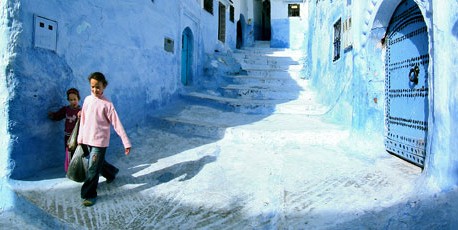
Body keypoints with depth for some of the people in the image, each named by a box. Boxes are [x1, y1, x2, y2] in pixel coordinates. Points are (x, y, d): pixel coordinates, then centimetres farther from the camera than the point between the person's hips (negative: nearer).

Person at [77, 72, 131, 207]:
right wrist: (80, 138, 15)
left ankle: (89, 195, 11)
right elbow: (83, 120, 11)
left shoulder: (107, 104, -12)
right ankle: (112, 173, 48)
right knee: (98, 164, 21)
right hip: (87, 140, 6)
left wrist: (126, 143, -16)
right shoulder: (87, 100, 3)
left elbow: (117, 124, -14)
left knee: (93, 169, -3)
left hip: (100, 141, -5)